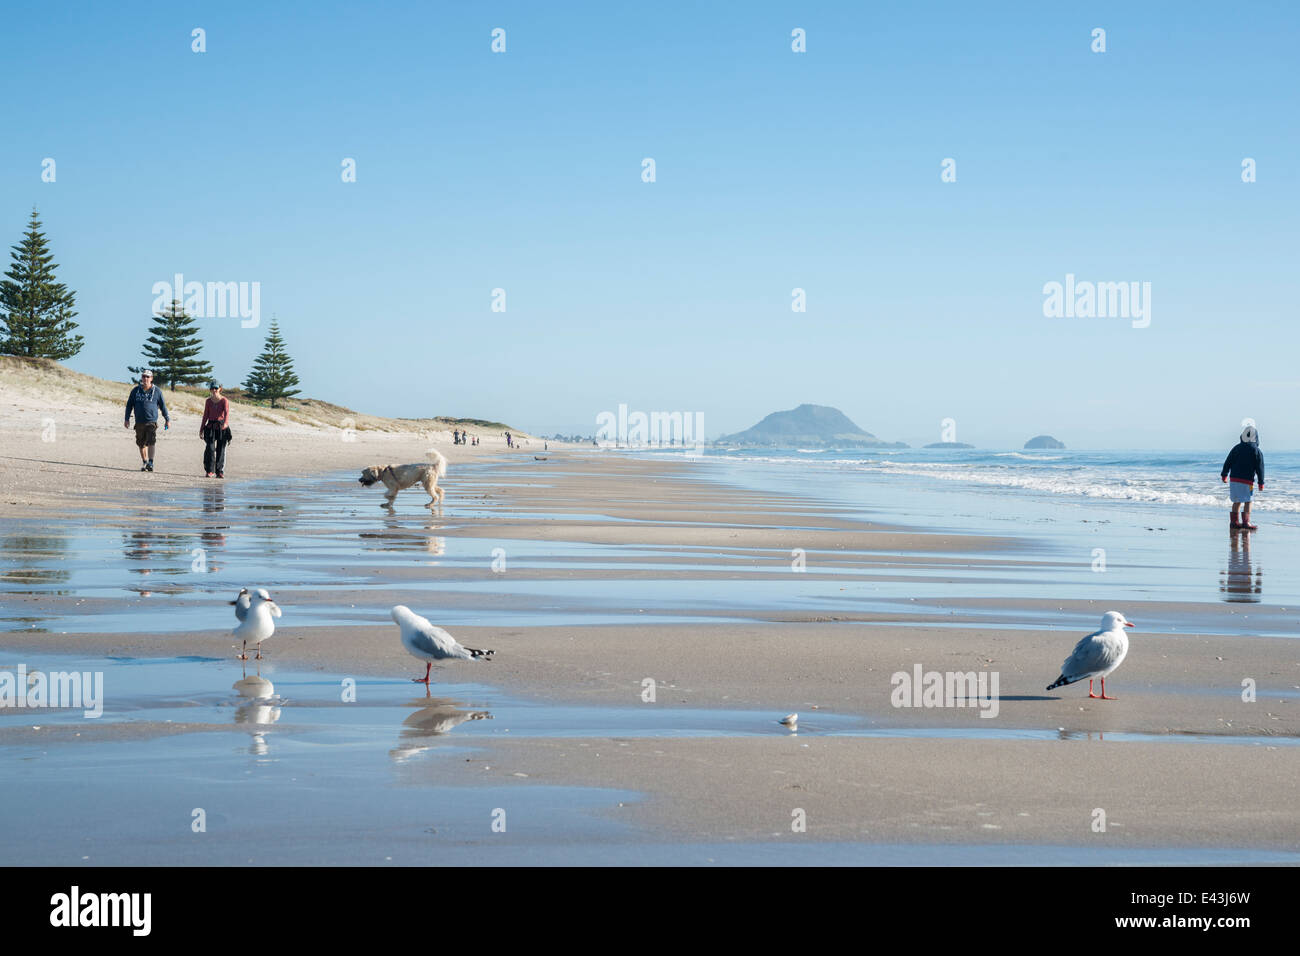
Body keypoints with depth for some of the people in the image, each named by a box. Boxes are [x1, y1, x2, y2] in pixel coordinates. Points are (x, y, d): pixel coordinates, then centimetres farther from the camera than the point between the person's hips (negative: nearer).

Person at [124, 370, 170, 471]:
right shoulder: (136, 390, 8)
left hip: (151, 422, -3)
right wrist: (127, 419, 7)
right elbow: (129, 405, 13)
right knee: (141, 444, 7)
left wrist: (167, 420, 12)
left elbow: (163, 406, 10)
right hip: (139, 422, 3)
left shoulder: (157, 391, 3)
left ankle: (150, 463, -16)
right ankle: (144, 463, 19)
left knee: (151, 442, -16)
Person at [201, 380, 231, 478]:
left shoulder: (224, 400, -3)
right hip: (211, 426, 2)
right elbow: (205, 416, 13)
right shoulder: (208, 401, 8)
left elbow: (227, 412, -17)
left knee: (221, 450, 1)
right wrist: (201, 429, 12)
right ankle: (209, 471, -6)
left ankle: (220, 472, 8)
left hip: (222, 427, -2)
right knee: (210, 448, -11)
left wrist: (226, 423, -37)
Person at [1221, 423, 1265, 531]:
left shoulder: (1236, 448, 5)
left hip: (1234, 479, 4)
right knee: (1248, 502, 1)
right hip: (1247, 481, -4)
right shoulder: (1257, 451, -5)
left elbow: (1227, 462, 9)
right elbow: (1260, 468, -4)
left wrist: (1224, 474, 22)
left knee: (1237, 501, 15)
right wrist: (1261, 482, 3)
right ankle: (1246, 523, -8)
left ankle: (1234, 522, 16)